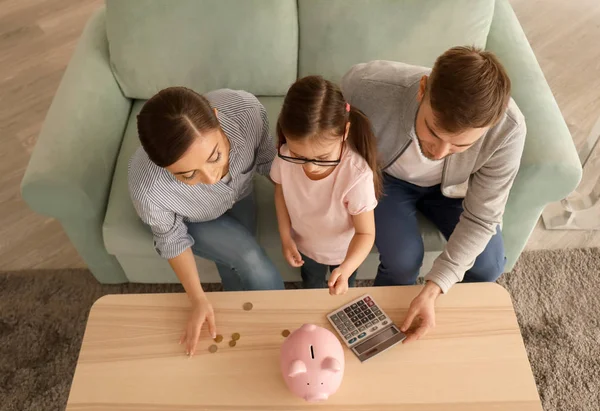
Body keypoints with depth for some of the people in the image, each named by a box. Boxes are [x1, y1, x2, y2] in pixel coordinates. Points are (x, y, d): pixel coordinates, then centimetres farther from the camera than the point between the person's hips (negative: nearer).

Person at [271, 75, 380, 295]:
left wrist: (346, 269, -48)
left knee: (341, 292, 32)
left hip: (344, 251, -2)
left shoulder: (357, 175, -44)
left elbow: (365, 232, -31)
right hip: (304, 245, 3)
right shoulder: (286, 158, -32)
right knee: (311, 287, 35)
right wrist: (285, 238, -8)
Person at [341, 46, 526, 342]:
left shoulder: (508, 130, -35)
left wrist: (433, 290, -29)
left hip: (451, 185, 2)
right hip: (385, 176, -1)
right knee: (404, 260, -23)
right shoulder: (367, 85, -40)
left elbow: (481, 219, -23)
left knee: (489, 265, -11)